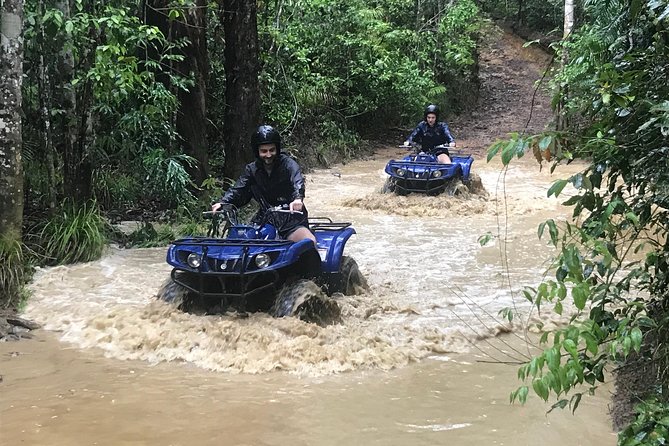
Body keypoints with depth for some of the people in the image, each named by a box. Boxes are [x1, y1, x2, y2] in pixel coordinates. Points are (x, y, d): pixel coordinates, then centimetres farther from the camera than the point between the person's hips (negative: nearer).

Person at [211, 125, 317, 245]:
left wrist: (298, 198, -48)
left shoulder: (287, 164, -6)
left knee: (310, 242, -30)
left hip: (292, 222, -4)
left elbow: (297, 181, -25)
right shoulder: (252, 170, 8)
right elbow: (238, 190, -1)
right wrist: (222, 203, -21)